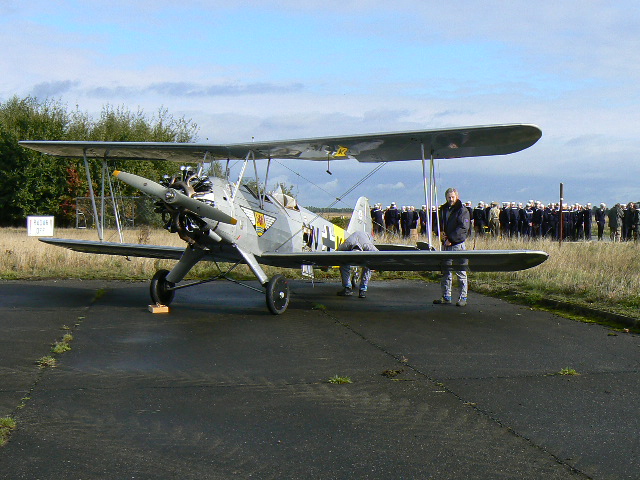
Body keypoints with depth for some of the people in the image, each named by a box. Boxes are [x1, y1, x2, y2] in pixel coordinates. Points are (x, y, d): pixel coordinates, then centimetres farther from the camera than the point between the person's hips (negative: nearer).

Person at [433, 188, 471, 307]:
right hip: (446, 244, 6)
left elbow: (463, 227, -12)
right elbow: (440, 223, 20)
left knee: (460, 272, -3)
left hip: (457, 244, -6)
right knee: (446, 272, 10)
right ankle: (446, 297, 17)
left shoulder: (462, 210, -5)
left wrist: (451, 239, -15)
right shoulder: (443, 209, 14)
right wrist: (442, 232, -1)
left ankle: (463, 298, 1)